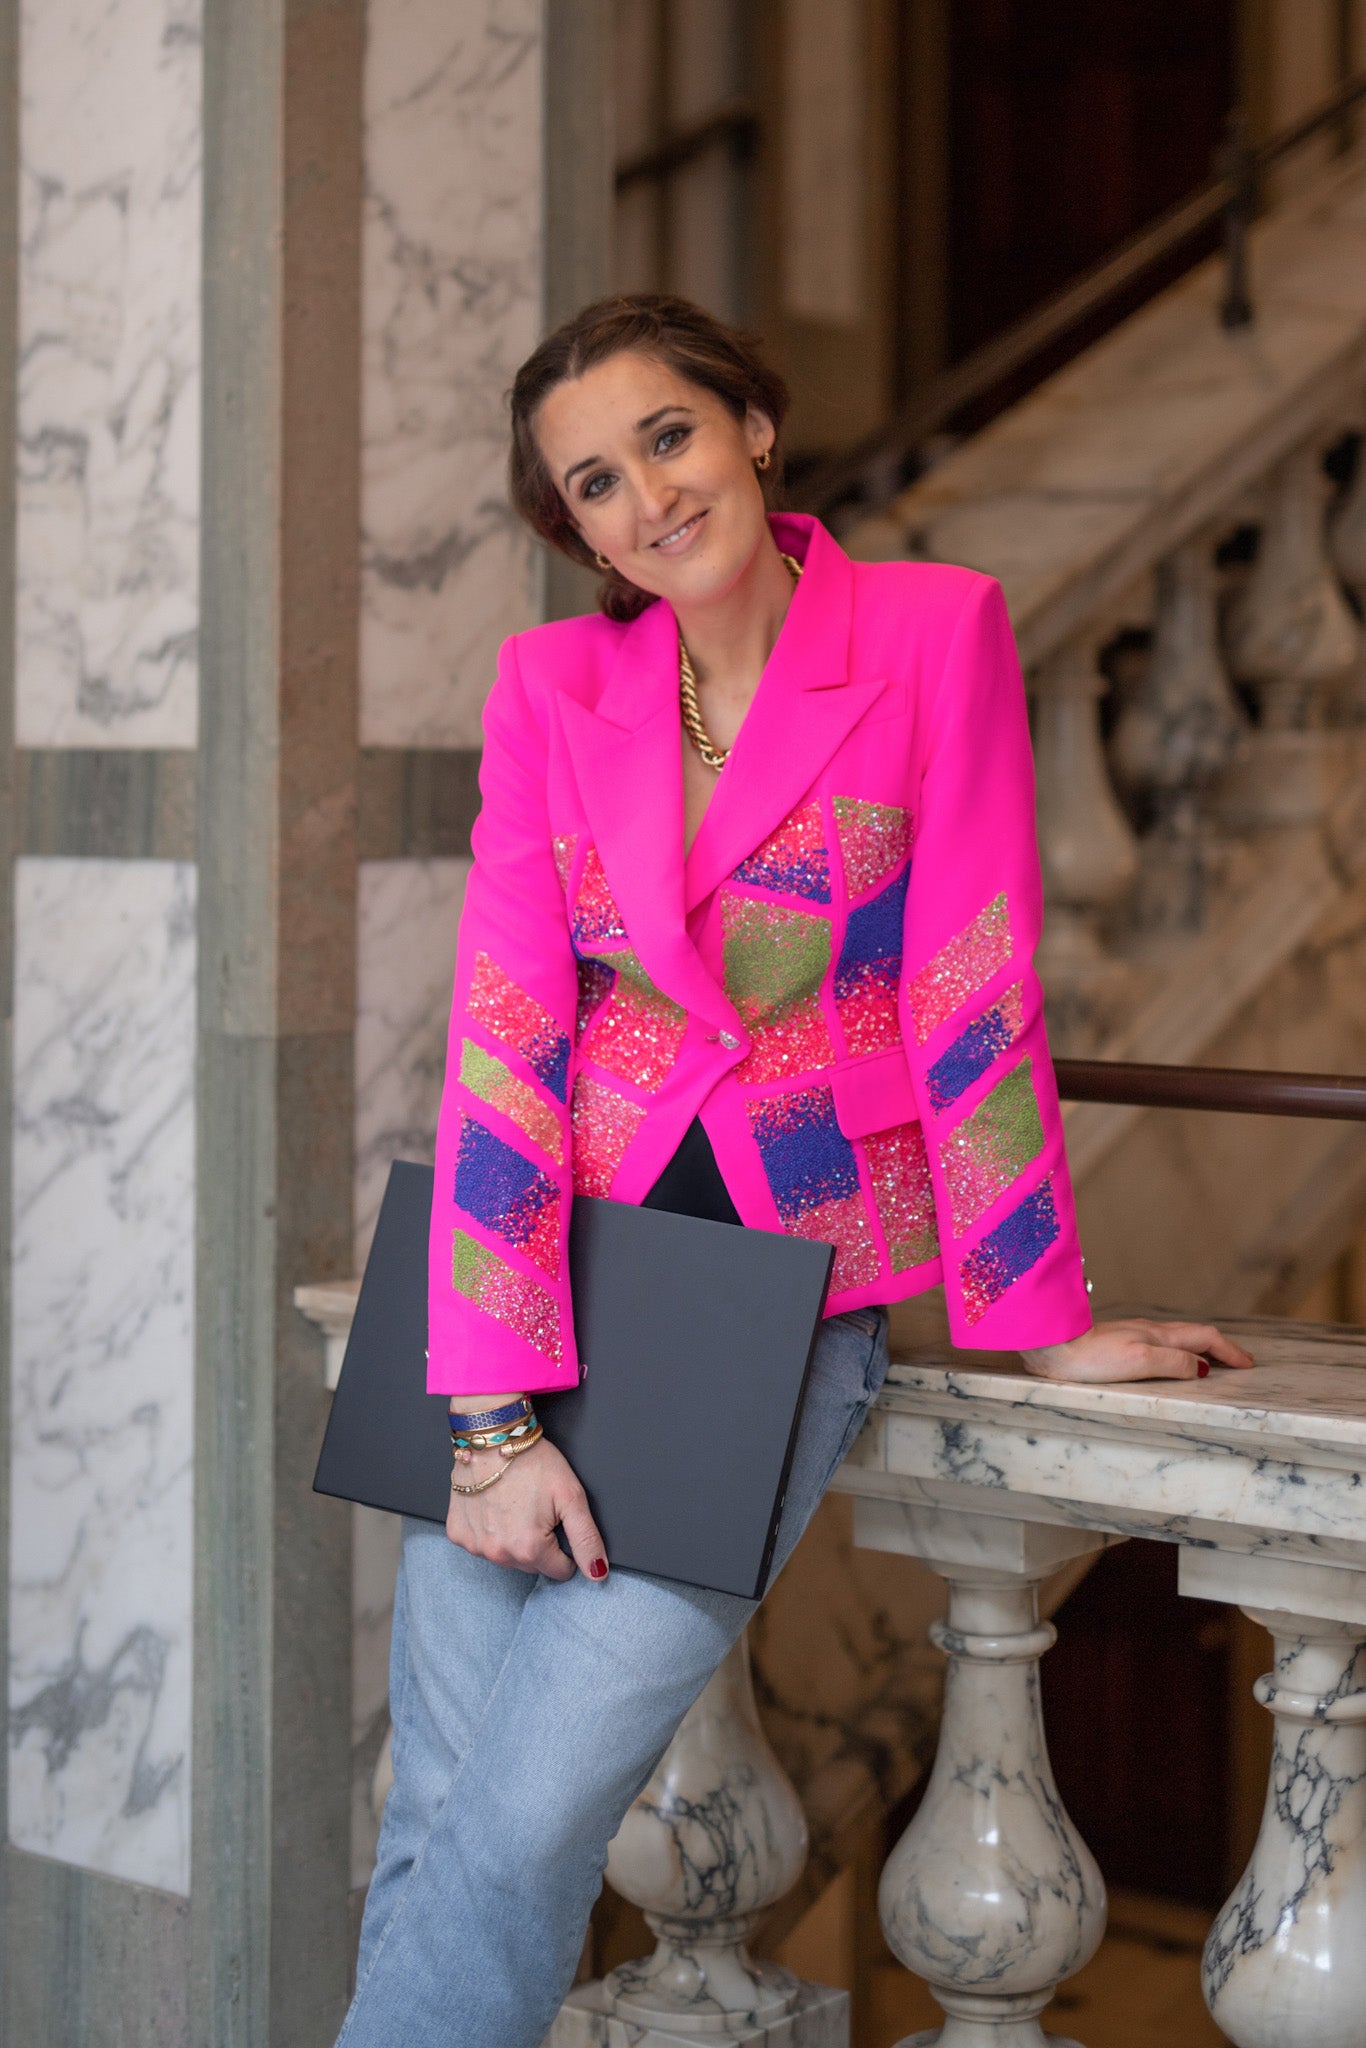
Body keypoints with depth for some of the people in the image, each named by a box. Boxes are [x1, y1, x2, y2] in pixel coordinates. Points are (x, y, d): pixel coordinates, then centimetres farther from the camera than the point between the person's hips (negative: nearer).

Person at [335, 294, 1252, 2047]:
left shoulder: (937, 633, -3)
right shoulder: (551, 685, 4)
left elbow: (969, 990, -3)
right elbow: (506, 1027, -5)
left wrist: (1038, 1313, 0)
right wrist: (494, 1411, -12)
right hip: (556, 1262, 3)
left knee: (524, 1831, -12)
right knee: (436, 1827, -1)